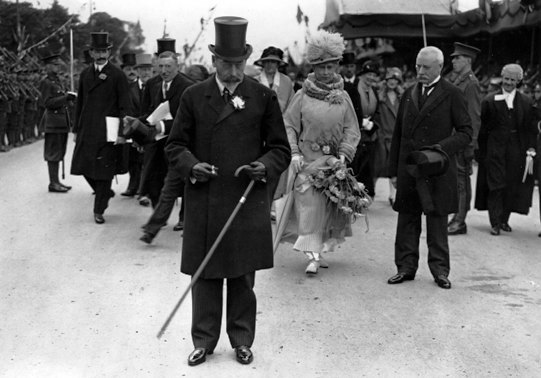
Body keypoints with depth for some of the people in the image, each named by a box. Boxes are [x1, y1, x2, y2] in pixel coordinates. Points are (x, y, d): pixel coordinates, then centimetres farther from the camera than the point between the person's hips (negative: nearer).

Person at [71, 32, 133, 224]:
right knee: (83, 165, 4)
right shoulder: (85, 74, 11)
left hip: (107, 131, -5)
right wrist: (76, 129, 13)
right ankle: (104, 193, 29)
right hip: (86, 129, 5)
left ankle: (99, 210, 10)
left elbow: (125, 106, -6)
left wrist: (122, 132, -12)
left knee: (104, 170, -1)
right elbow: (79, 103, 16)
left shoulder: (118, 75, -4)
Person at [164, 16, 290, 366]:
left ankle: (242, 339, 22)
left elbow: (281, 148, 7)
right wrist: (192, 166, -13)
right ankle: (203, 340, 19)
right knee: (205, 275, 6)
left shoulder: (264, 97, 2)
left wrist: (264, 166, -14)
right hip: (203, 202, 1)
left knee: (243, 277, 8)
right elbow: (176, 145, 7)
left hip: (248, 202, 0)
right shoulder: (193, 96, 4)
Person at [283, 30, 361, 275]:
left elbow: (352, 129, 6)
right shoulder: (302, 96, 0)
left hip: (333, 161, 3)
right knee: (309, 205, -7)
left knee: (331, 206, 7)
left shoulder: (343, 97, 6)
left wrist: (344, 155, -7)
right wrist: (294, 153, -10)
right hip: (307, 160, -2)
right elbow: (289, 126, 1)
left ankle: (321, 249, 22)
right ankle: (313, 256, -7)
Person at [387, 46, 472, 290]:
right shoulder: (409, 94, 13)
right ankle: (406, 267, 15)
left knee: (437, 220, 3)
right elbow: (398, 134, 15)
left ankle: (440, 270, 12)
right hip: (408, 168, 4)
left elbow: (465, 132, -2)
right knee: (407, 219, 7)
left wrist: (443, 148, -19)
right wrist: (394, 170, 10)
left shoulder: (452, 95, -1)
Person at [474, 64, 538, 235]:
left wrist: (531, 149, -5)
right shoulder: (490, 101, 2)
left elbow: (531, 129, 6)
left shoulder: (526, 103, 6)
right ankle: (495, 223, 0)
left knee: (512, 187, 7)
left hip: (516, 150, 2)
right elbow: (482, 128, 1)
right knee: (495, 186, -4)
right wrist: (482, 151, -3)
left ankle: (504, 219, 21)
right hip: (495, 149, -2)